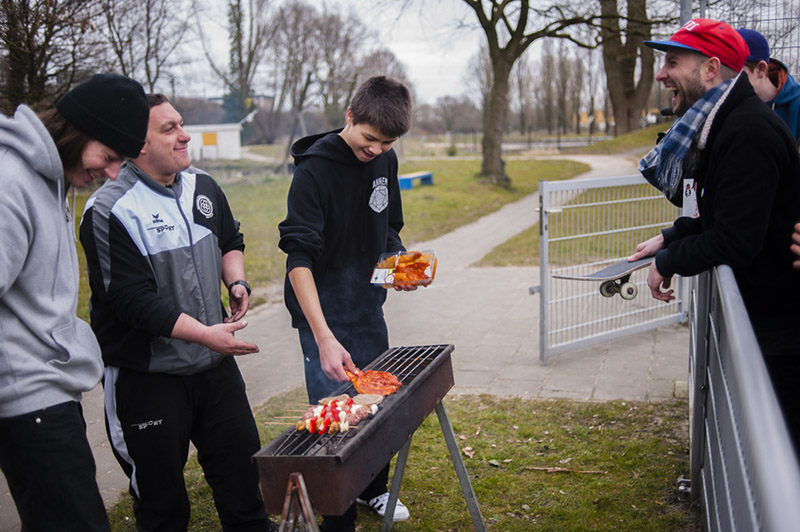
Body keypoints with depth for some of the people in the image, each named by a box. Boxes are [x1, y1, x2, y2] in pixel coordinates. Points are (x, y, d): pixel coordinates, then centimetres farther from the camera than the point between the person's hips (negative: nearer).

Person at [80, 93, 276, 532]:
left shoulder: (202, 187, 5)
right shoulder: (110, 212, -17)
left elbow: (230, 241, 22)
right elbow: (132, 299, -21)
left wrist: (236, 281, 2)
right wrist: (205, 334, -25)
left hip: (214, 362, 6)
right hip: (147, 376, -6)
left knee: (241, 461, 16)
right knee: (160, 484, 9)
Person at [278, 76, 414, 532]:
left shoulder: (385, 161, 1)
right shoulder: (315, 169, -20)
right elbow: (299, 257, -27)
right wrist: (324, 338, -35)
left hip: (368, 305, 7)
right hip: (323, 310, -7)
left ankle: (374, 489, 40)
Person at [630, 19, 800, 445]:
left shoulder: (749, 133, -24)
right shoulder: (724, 126, 10)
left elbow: (736, 241, -26)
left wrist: (669, 262, -11)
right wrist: (670, 238, 9)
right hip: (762, 313, 10)